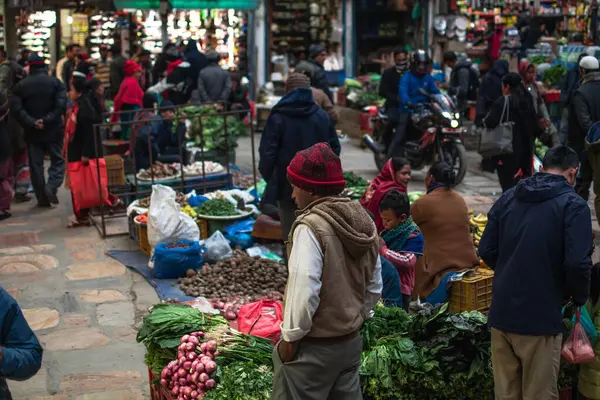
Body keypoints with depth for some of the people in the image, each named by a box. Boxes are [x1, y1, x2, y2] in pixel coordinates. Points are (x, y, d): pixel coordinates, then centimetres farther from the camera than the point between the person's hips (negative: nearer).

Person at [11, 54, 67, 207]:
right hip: (53, 130, -1)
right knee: (57, 160, 10)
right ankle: (52, 186, -13)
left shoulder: (20, 86, 2)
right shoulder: (55, 82, -2)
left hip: (32, 132, 1)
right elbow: (61, 105, -14)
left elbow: (16, 109, -10)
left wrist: (31, 123, -12)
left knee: (36, 165, 7)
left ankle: (42, 198, 8)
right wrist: (47, 120, -15)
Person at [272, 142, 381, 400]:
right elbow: (375, 286, 11)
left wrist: (290, 336, -14)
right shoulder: (364, 221, 4)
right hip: (352, 340, 8)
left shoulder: (311, 226, -21)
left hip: (315, 346, -7)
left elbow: (304, 291, -25)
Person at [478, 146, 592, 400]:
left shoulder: (507, 198, 8)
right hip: (540, 316, -5)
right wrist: (579, 298, 2)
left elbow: (486, 250, 6)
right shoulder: (573, 204, -7)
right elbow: (577, 263, -16)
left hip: (501, 312, 5)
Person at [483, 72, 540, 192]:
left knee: (508, 182, -5)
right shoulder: (527, 100, 11)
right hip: (526, 148, 7)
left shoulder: (503, 101, -10)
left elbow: (490, 122, -17)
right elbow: (535, 128, 14)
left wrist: (484, 121, 3)